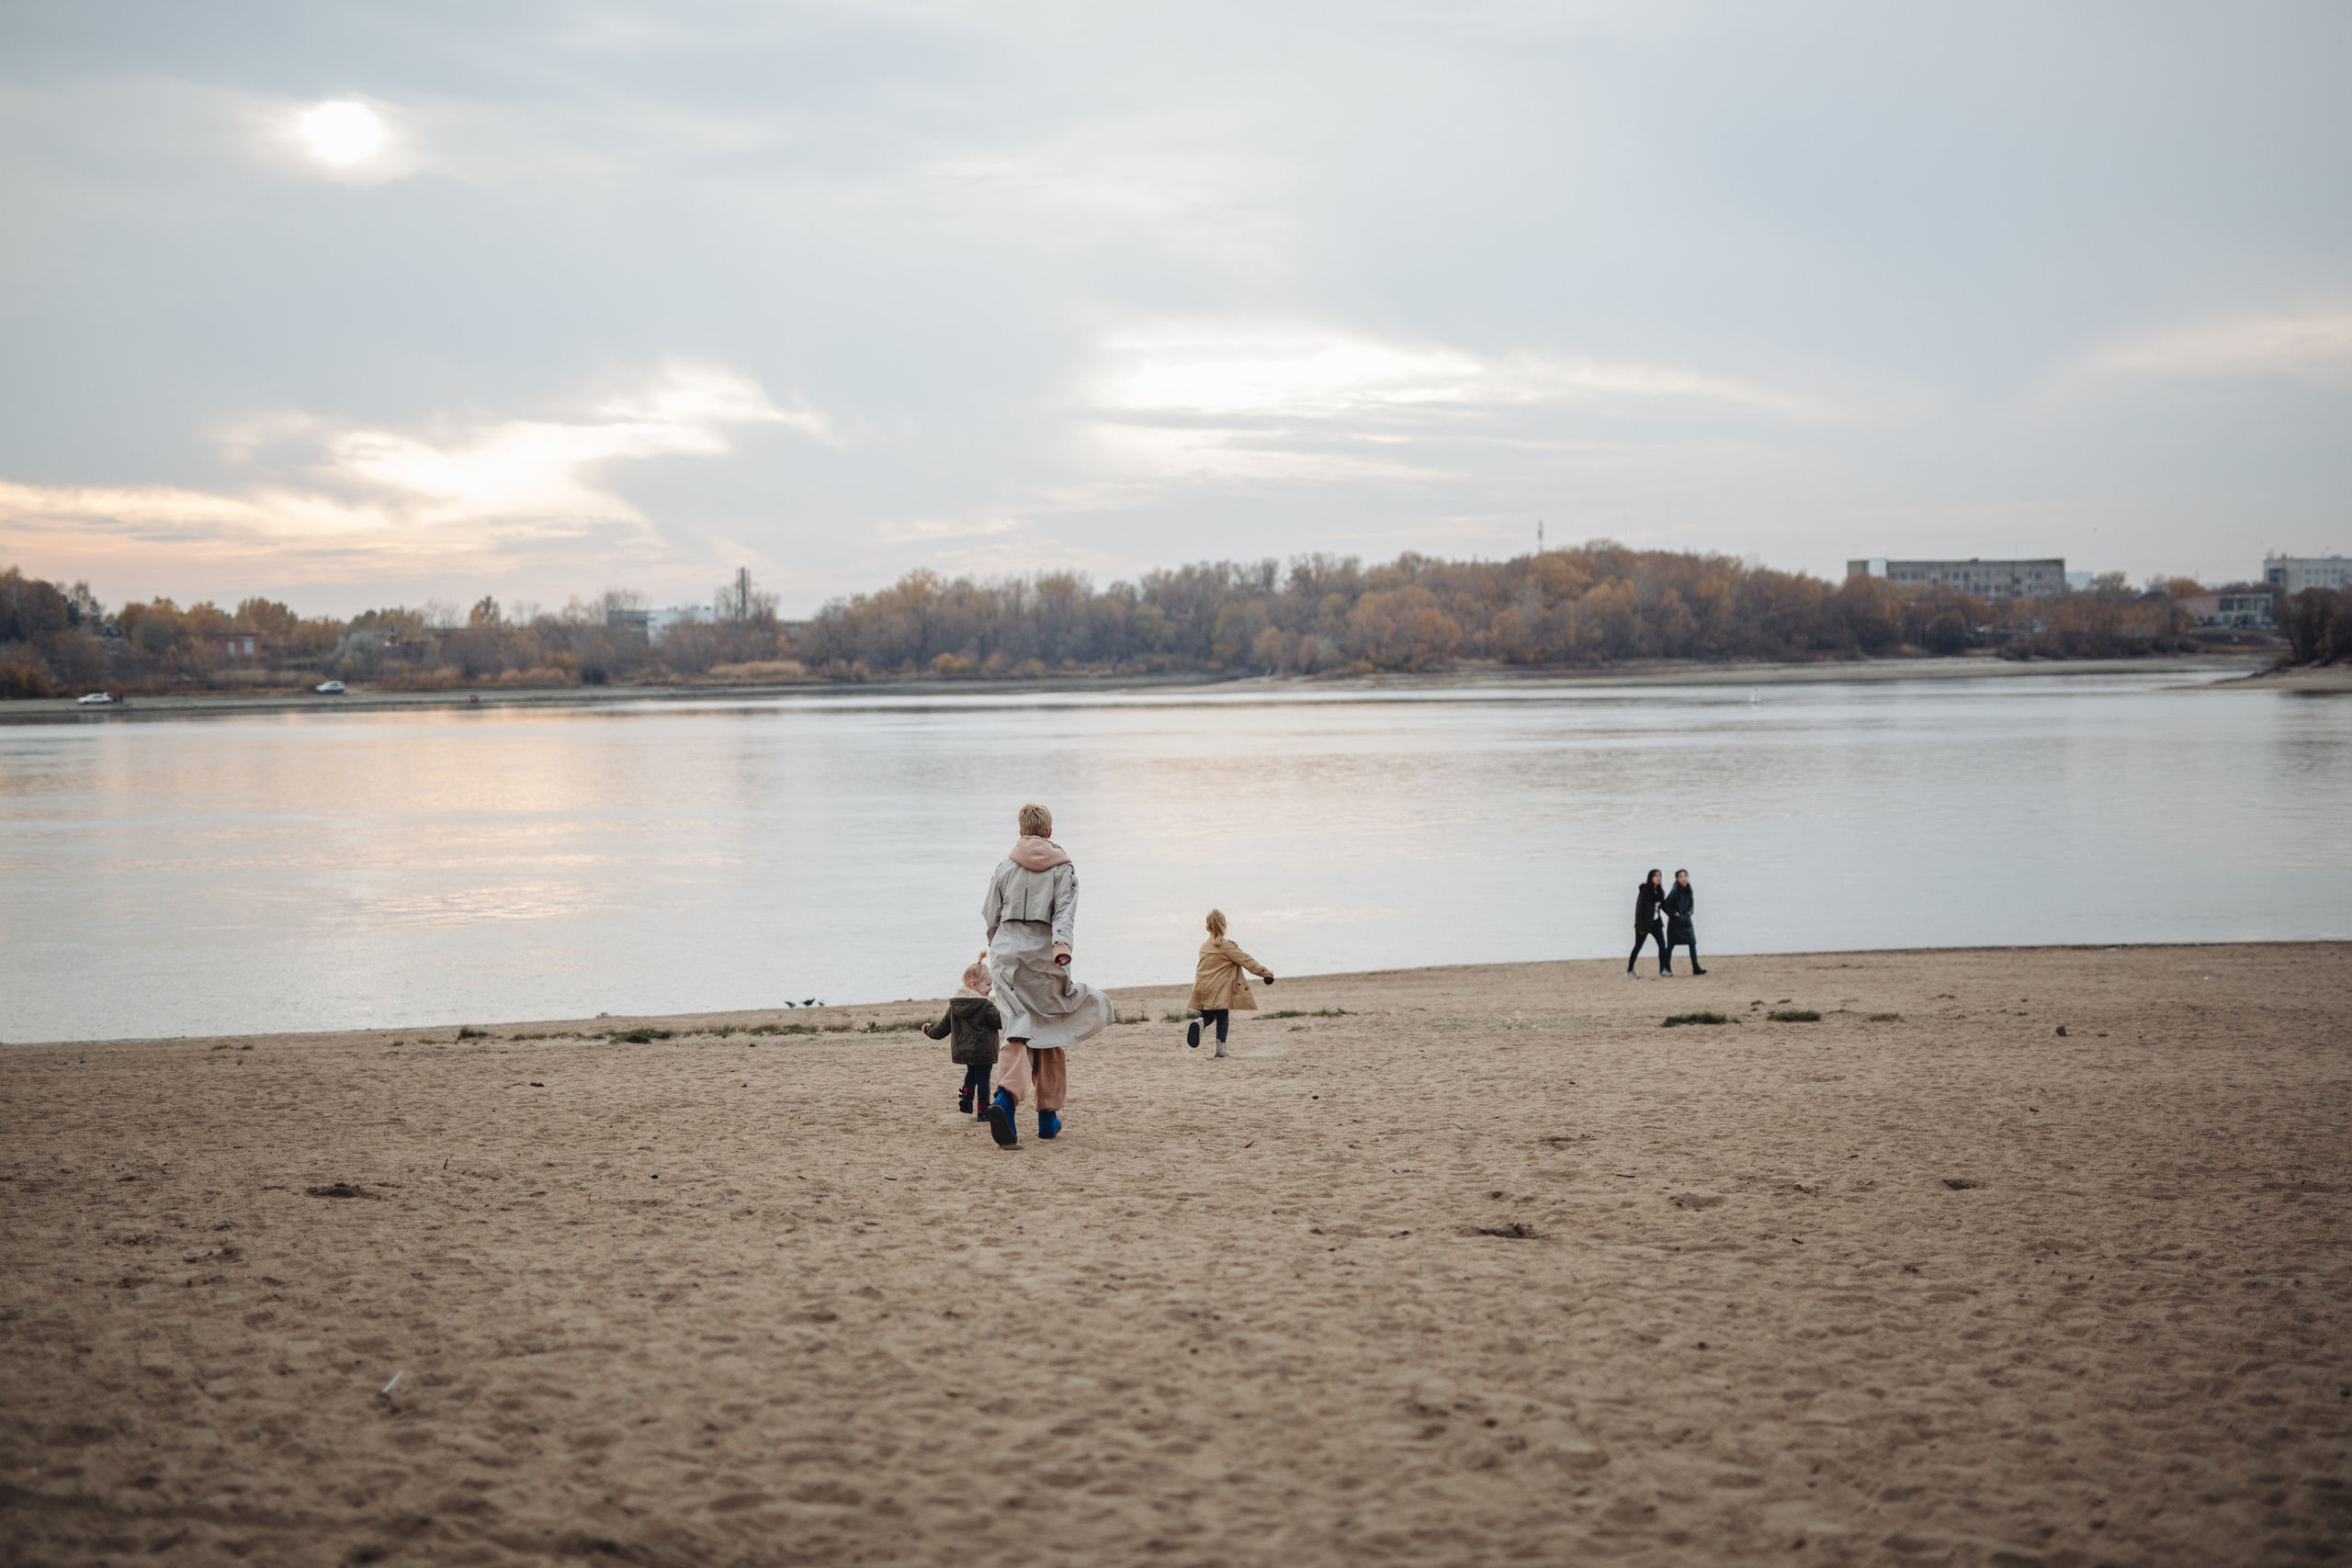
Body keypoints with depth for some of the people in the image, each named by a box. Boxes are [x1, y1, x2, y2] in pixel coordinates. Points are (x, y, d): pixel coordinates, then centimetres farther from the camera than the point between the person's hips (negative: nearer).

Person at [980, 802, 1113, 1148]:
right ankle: (1048, 1116, 17)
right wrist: (1062, 943, -26)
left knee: (1017, 1030, -3)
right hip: (1045, 952, -1)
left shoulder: (1006, 867, 9)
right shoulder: (1063, 867, 4)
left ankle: (1005, 1096, -32)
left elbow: (989, 916, 11)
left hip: (1007, 954, 1)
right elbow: (1065, 911, -12)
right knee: (1050, 1032, 12)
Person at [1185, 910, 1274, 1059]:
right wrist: (1265, 972, -8)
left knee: (1207, 1017, 13)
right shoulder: (1227, 945, -8)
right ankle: (1220, 1046, 1)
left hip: (1203, 991, 4)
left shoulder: (1203, 947, 12)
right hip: (1221, 991, -4)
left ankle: (1199, 1024, -20)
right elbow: (1245, 960, -11)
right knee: (1222, 1018, 9)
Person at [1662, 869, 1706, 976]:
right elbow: (1664, 905, -17)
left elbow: (1692, 904, 20)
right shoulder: (1675, 891, -14)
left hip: (1686, 922, 6)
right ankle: (1667, 968, 13)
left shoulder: (1688, 891, 5)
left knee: (1692, 943, -2)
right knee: (1671, 945, 3)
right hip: (1675, 923, -6)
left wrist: (1689, 912, 3)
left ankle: (1695, 968, -3)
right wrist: (1673, 914, -13)